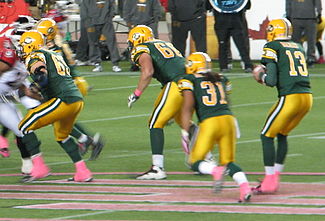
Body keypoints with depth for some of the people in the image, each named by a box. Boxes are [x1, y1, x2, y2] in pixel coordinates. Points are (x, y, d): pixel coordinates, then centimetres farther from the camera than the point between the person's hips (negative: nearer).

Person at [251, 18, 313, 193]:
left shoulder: (272, 47, -1)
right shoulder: (298, 47, 19)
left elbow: (271, 81, -8)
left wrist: (261, 76, 13)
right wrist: (269, 75, 25)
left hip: (290, 98, -7)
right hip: (307, 96, 7)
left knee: (267, 136, 7)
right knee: (282, 134, 24)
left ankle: (269, 181, 3)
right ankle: (274, 178, 25)